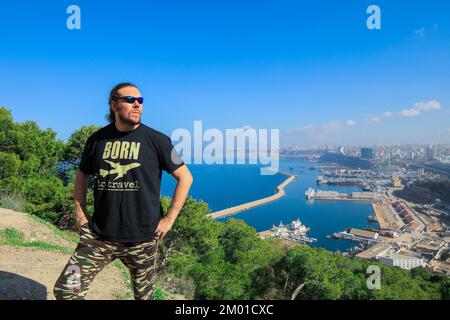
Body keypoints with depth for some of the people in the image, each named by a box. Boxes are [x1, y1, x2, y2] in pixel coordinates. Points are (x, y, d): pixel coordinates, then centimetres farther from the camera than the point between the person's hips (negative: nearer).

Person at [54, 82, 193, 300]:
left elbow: (185, 177, -3)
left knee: (144, 295, 14)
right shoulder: (97, 139, 2)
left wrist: (168, 219, -6)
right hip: (99, 235, 2)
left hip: (142, 238, -2)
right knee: (65, 290, -1)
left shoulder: (156, 140, -6)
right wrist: (80, 213, 7)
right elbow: (82, 176, 17)